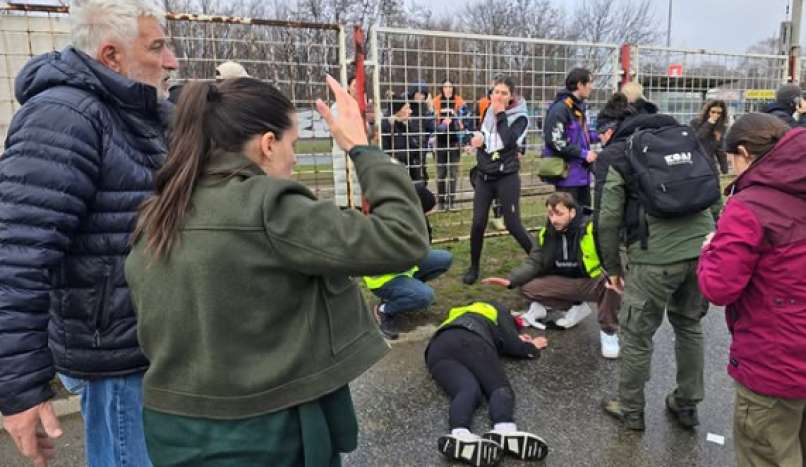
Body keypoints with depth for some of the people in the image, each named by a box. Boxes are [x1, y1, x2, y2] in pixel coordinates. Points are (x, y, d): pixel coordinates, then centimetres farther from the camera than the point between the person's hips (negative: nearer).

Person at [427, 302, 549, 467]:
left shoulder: (465, 312, 48)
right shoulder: (499, 311, 31)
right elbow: (512, 345, 18)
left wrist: (518, 340, 48)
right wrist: (532, 347, 37)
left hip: (437, 350, 5)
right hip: (470, 341, -5)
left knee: (468, 390, -20)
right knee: (500, 386, -10)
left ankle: (459, 435, -53)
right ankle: (504, 431, -45)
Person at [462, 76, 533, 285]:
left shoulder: (520, 117, -8)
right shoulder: (488, 111, 7)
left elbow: (509, 142, -25)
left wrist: (501, 115, -17)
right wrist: (478, 138, 2)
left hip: (507, 177, -4)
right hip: (484, 176, 4)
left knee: (513, 225, -6)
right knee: (478, 223, 0)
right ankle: (474, 267, 16)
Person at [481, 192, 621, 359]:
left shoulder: (591, 228, -23)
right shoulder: (546, 234, -5)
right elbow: (534, 263, -3)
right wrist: (510, 280, -18)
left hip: (594, 283, -5)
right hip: (566, 284, 5)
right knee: (527, 287, -13)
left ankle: (608, 331, -11)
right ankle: (576, 307, 7)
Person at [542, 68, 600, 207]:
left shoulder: (579, 106, 13)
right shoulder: (560, 108, -16)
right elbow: (555, 140, -22)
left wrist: (597, 136, 6)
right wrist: (583, 153, -19)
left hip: (582, 172, 10)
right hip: (567, 174, -9)